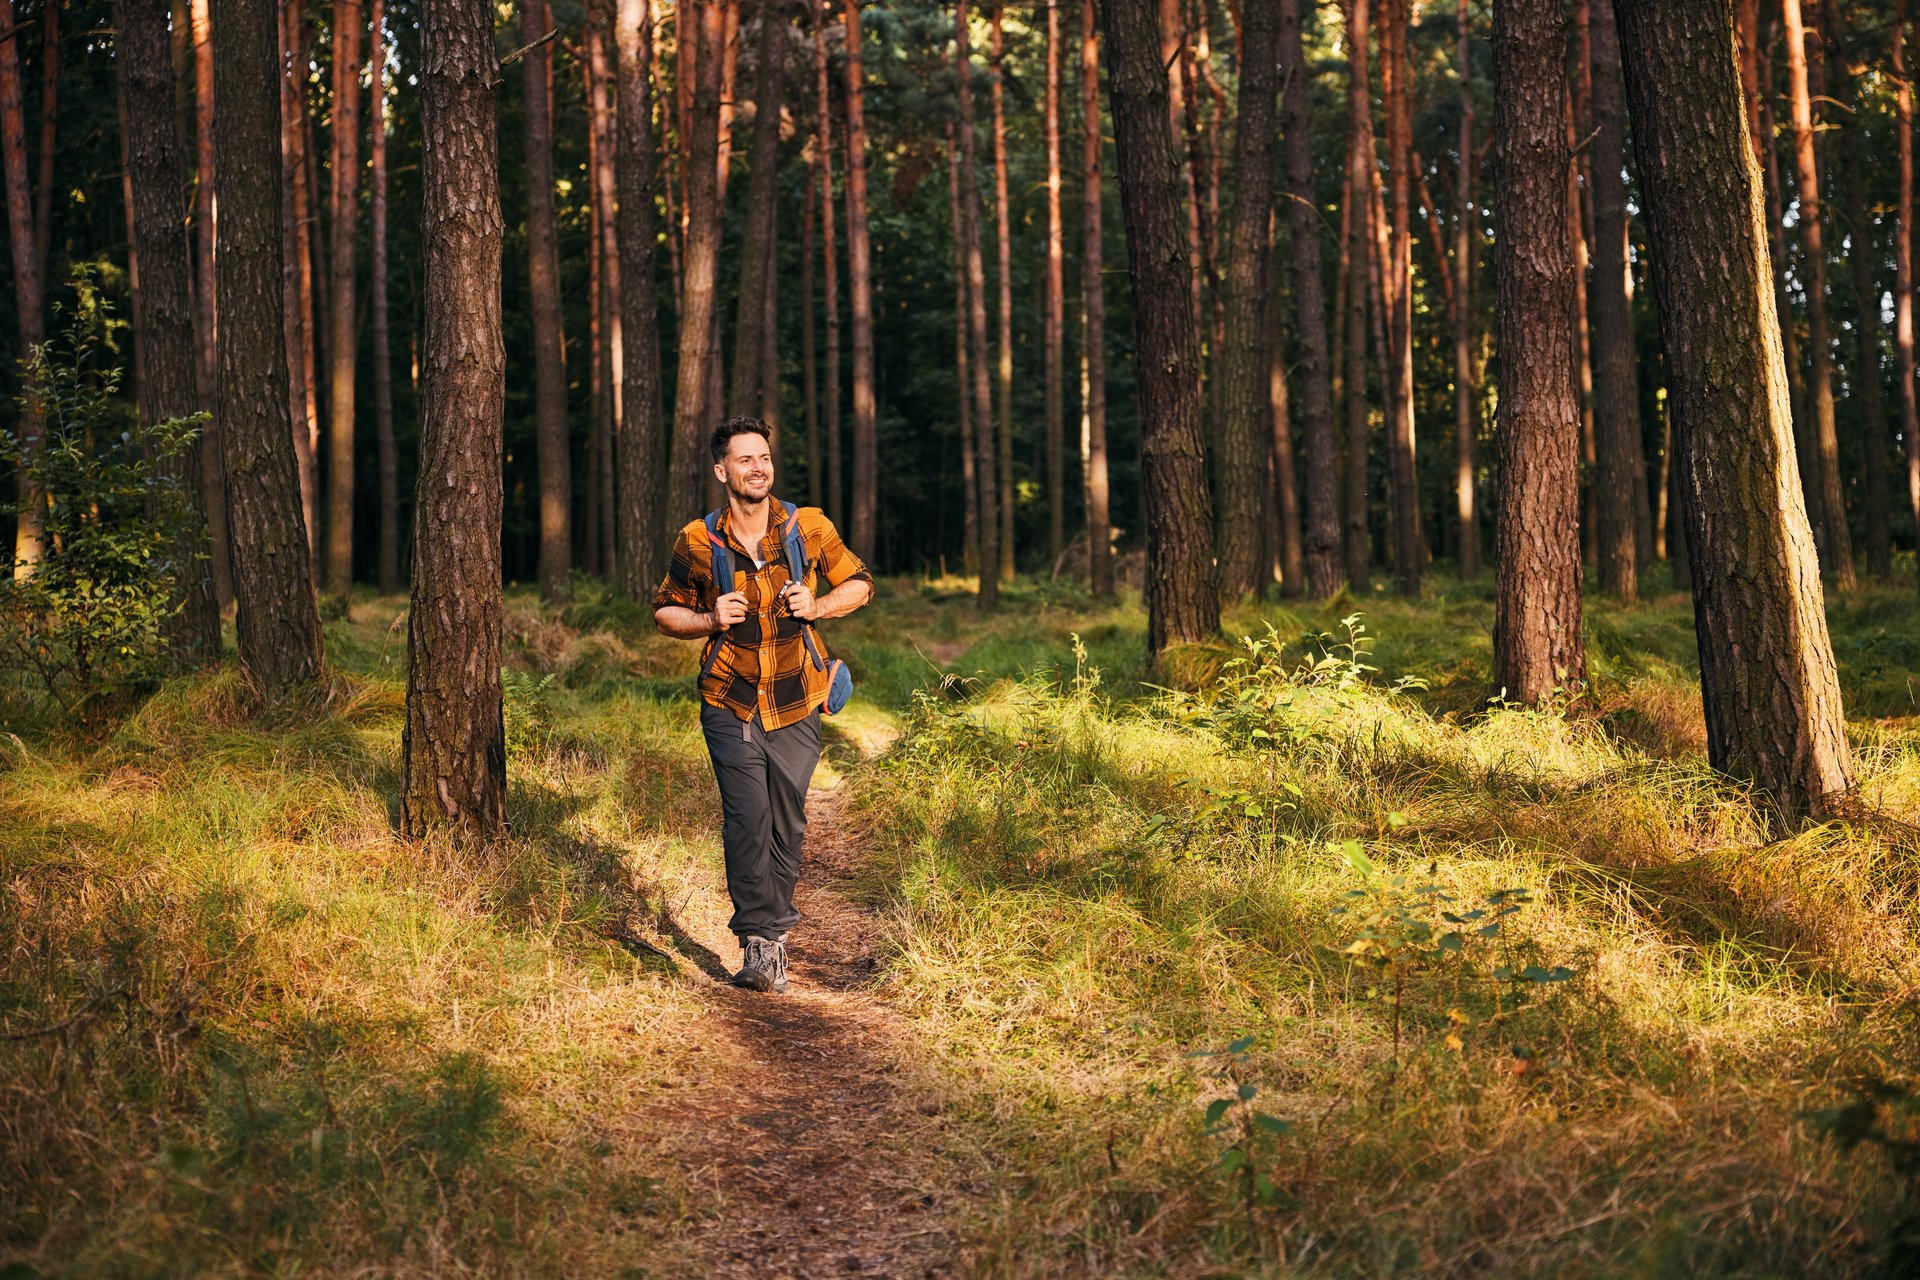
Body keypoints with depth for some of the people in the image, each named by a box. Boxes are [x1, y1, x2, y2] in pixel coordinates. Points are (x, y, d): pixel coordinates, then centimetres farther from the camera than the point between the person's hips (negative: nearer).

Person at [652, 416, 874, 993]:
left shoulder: (810, 528, -3)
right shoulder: (697, 541, -4)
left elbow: (859, 583, 10)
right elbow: (665, 610, 9)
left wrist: (817, 607, -10)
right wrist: (709, 620, -12)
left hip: (795, 706, 1)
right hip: (730, 704, -1)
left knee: (786, 825, 8)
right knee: (747, 819, -14)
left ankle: (772, 933, 26)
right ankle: (758, 941, -7)